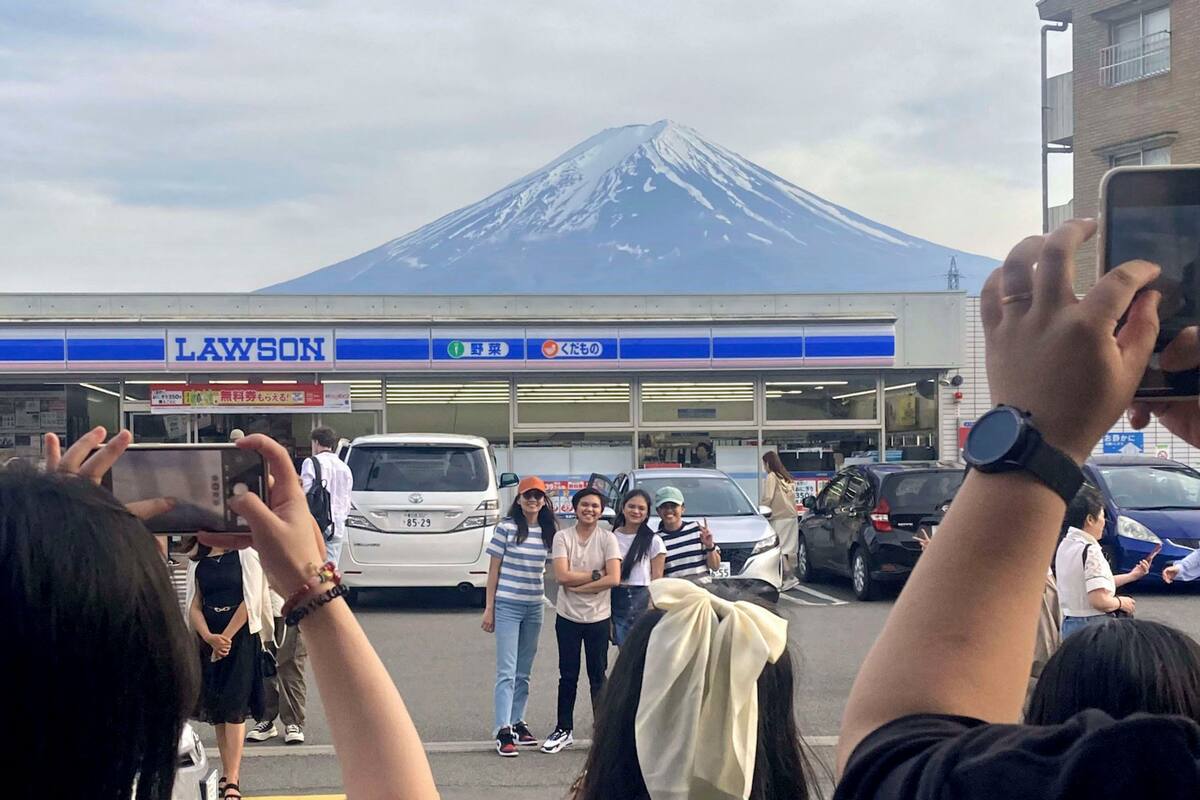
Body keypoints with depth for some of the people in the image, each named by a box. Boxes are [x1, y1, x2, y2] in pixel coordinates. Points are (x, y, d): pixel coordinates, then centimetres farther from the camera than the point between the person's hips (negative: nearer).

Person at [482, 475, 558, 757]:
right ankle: (503, 732, -10)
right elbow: (494, 569, -4)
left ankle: (517, 723, 23)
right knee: (507, 671, -8)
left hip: (534, 607, 5)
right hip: (507, 606, -5)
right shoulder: (507, 528, -6)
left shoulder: (548, 532, 6)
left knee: (524, 672, 13)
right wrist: (489, 607, -5)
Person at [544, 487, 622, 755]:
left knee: (598, 676, 7)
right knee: (568, 676, 9)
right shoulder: (563, 537, -3)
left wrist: (577, 585, -14)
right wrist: (595, 575, -13)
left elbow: (614, 579, -15)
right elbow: (561, 576, -14)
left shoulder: (608, 538, -4)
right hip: (568, 616, 1)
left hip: (598, 617, -1)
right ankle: (564, 730, 18)